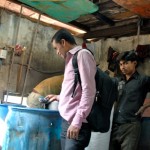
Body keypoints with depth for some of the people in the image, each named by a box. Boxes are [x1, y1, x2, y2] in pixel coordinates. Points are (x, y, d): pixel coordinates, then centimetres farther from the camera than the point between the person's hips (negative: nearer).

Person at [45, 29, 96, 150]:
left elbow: (88, 91, -15)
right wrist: (59, 97, 36)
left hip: (76, 123, -8)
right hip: (67, 121, 8)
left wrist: (77, 121, -20)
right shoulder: (71, 59, 19)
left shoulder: (82, 54, -6)